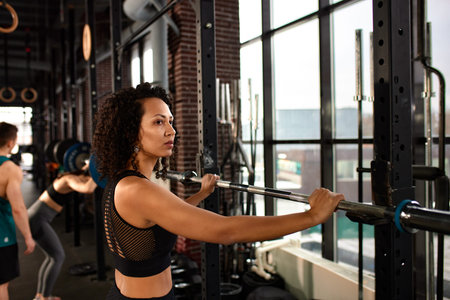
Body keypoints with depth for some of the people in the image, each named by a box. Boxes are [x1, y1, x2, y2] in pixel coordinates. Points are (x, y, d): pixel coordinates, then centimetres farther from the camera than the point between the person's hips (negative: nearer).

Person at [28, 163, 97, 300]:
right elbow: (88, 189, -40)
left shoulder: (71, 176, 8)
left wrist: (88, 165, 36)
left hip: (35, 217, 10)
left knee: (52, 256, 16)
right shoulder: (72, 180, -19)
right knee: (58, 257, -5)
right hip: (37, 219, -10)